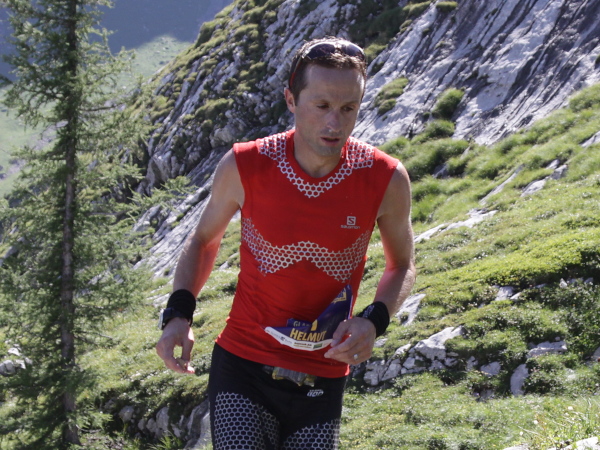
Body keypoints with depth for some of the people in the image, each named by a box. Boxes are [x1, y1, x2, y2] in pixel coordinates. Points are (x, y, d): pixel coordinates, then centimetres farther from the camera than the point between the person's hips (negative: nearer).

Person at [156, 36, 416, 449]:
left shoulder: (386, 179, -10)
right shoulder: (244, 167, -11)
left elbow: (402, 266, 7)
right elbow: (204, 240, 8)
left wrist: (374, 321, -13)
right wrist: (179, 314, -8)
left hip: (322, 380, 2)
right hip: (242, 366, -1)